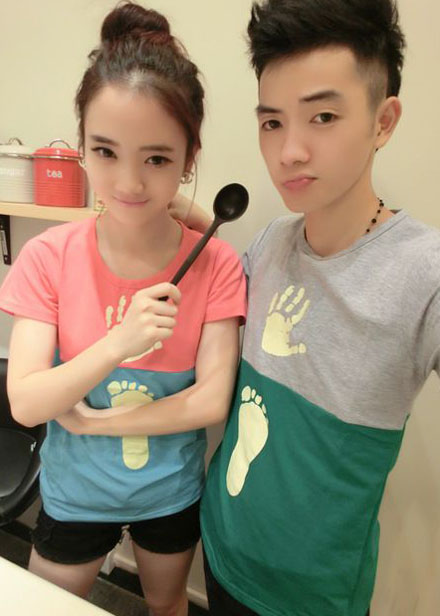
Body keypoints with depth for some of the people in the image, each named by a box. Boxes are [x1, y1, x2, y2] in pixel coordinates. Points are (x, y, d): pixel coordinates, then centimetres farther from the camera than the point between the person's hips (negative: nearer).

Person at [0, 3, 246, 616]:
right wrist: (117, 345, -36)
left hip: (173, 492, 0)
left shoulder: (216, 265, -19)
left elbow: (212, 401, -20)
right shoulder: (49, 256, -19)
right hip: (74, 492, 1)